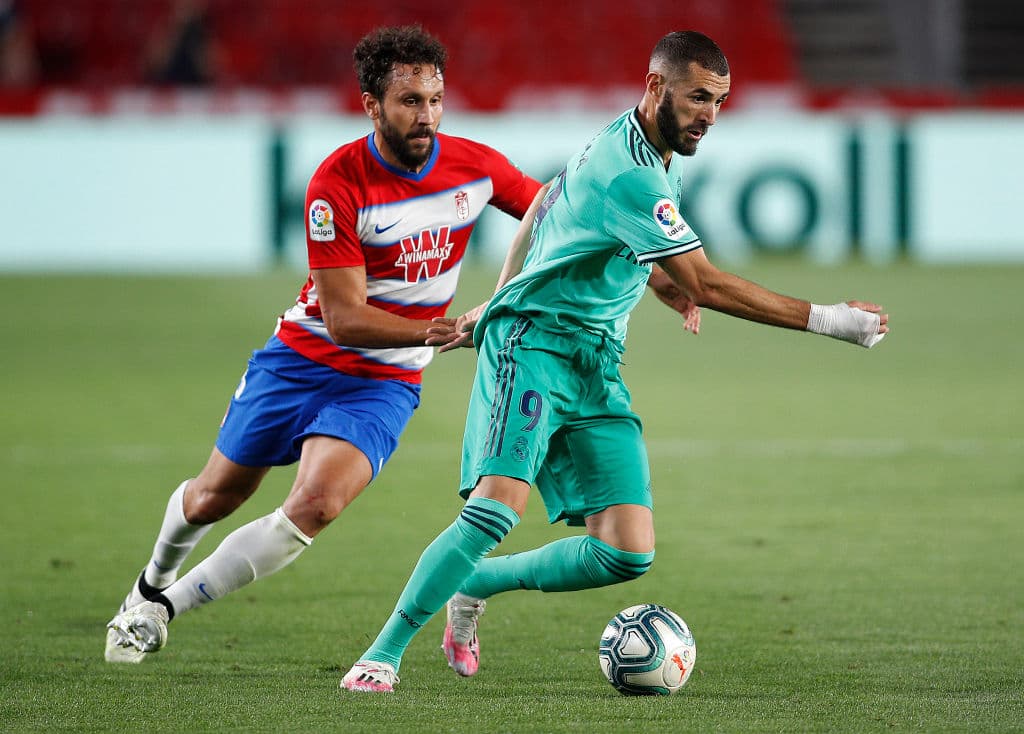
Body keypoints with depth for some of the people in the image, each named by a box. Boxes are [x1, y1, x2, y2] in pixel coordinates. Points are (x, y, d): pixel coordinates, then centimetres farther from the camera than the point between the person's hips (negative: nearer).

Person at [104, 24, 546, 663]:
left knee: (316, 504, -22)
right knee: (213, 498, 12)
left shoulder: (475, 167, -11)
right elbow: (344, 319, -24)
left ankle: (163, 607, -7)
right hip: (304, 357, -1)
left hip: (386, 383, 1)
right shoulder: (338, 182, -23)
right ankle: (153, 580, 47)